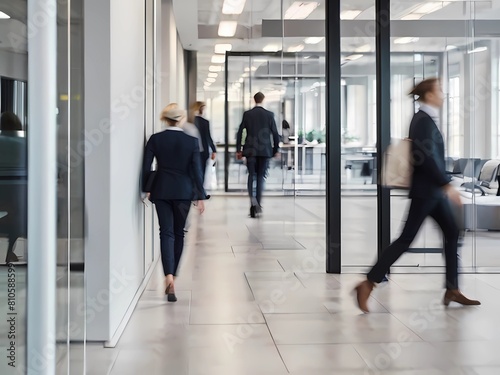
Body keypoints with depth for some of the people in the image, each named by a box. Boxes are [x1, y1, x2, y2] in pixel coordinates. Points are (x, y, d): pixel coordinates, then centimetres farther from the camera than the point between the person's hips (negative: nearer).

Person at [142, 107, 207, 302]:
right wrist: (200, 197, 0)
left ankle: (168, 276, -18)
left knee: (166, 233, 0)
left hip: (161, 191, 0)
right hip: (183, 191, 0)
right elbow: (196, 170, -5)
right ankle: (172, 275, 22)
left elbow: (146, 167, -3)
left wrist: (146, 189, 11)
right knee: (179, 233, 14)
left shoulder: (155, 139, -3)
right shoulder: (191, 141, -4)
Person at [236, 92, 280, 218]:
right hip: (265, 150, 0)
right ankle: (257, 204, 4)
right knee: (261, 176, 8)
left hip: (250, 150, 1)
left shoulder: (247, 114, 0)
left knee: (251, 175, 6)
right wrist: (276, 149, 10)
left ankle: (252, 199, -19)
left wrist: (238, 150, 7)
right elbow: (275, 134, -1)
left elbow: (240, 133, 0)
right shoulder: (269, 115, -2)